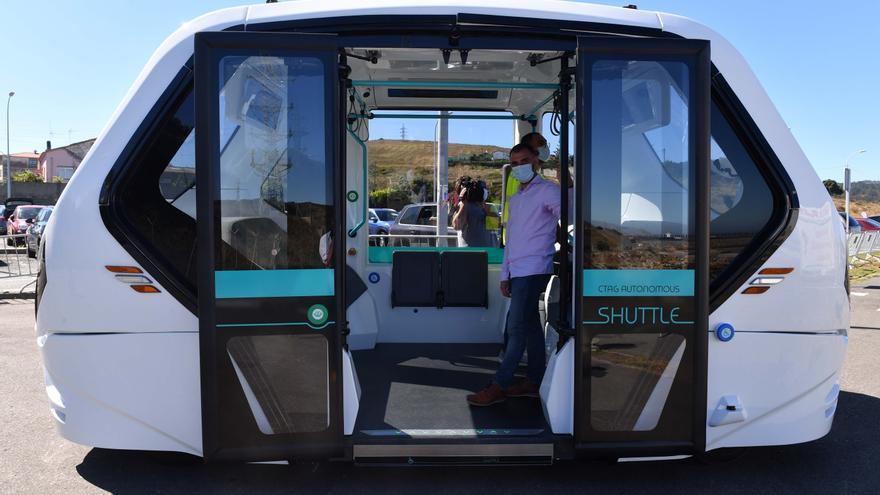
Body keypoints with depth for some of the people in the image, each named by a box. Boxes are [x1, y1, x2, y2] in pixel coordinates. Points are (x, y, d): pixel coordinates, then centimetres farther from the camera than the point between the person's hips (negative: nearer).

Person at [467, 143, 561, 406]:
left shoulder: (548, 191, -4)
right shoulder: (515, 199, 21)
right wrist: (505, 274, 18)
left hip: (533, 271, -8)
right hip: (517, 272, 8)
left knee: (516, 328, -7)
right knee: (530, 326, 12)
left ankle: (499, 386, -3)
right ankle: (534, 381, 19)